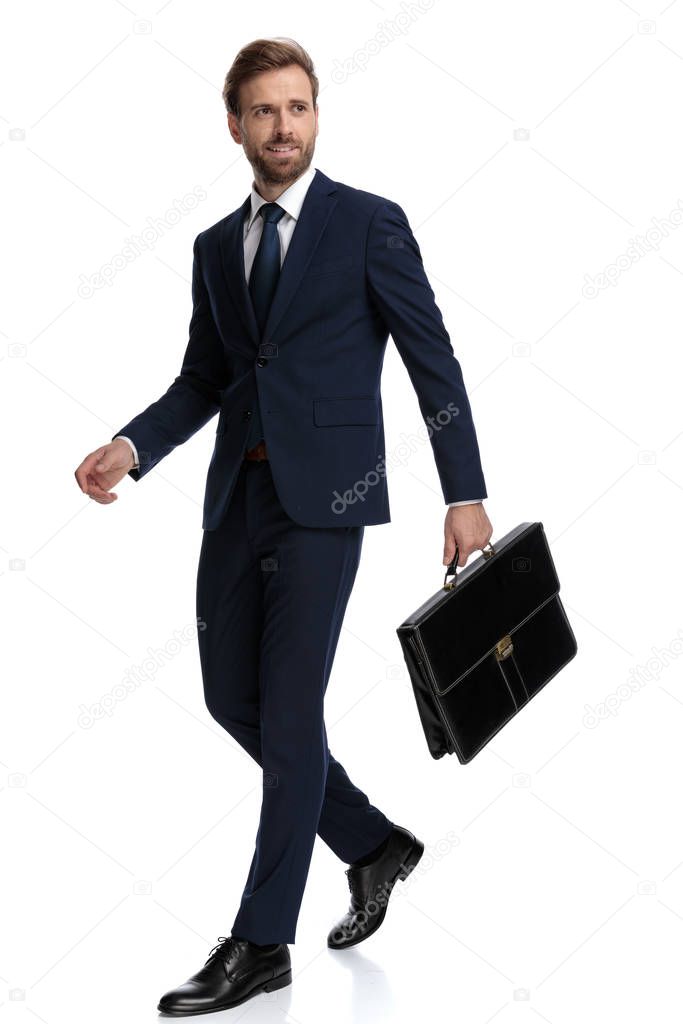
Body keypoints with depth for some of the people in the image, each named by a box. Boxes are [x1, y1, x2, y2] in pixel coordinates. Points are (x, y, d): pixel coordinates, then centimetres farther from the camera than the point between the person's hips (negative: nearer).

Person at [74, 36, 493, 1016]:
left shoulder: (371, 224, -2)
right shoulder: (216, 247, 14)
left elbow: (434, 363, -3)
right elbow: (202, 378, 16)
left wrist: (465, 495, -8)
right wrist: (132, 445, -3)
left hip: (325, 494, -6)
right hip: (238, 493, 6)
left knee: (288, 707, -6)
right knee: (233, 695, 9)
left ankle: (262, 942, 3)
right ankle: (372, 845, 29)